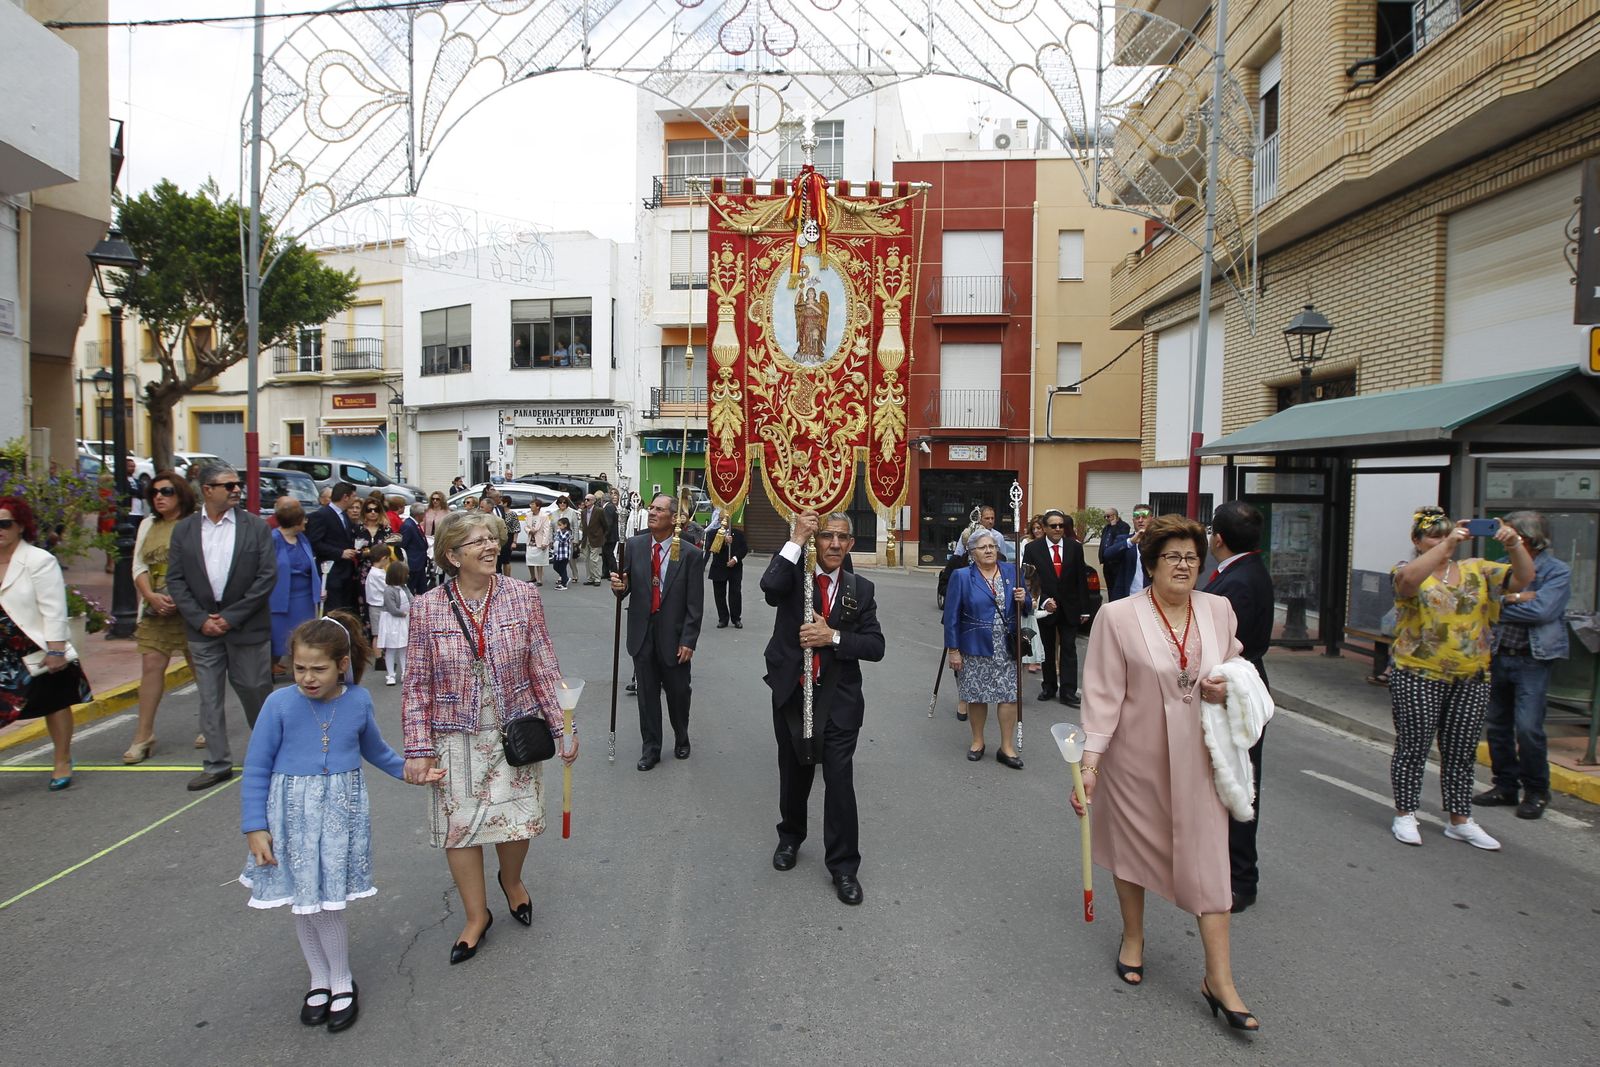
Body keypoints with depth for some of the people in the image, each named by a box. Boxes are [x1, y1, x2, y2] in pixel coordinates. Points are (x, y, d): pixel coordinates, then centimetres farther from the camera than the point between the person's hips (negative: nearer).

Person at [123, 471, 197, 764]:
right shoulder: (148, 525, 12)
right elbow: (139, 566, 9)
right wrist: (151, 596, -7)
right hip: (156, 609, 4)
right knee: (151, 666, 1)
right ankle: (143, 736, 6)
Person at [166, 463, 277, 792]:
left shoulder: (256, 526, -3)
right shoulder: (184, 529, 5)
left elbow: (267, 576, -7)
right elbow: (175, 579, 3)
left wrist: (232, 616, -11)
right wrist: (200, 619, -8)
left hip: (246, 626, -2)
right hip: (203, 628, 2)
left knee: (255, 691, 6)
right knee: (209, 698, 7)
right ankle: (217, 764, 18)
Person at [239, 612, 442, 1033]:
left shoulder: (358, 701, -6)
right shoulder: (280, 704, -12)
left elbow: (375, 750, 15)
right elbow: (256, 769, -4)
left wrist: (409, 771, 13)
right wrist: (255, 827, -5)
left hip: (342, 810, 0)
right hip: (294, 813, 0)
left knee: (326, 903, -1)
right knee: (303, 903, 11)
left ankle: (342, 983, 22)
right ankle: (319, 980, 34)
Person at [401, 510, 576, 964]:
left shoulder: (524, 596, -7)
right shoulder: (426, 608, -8)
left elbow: (544, 668, -4)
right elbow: (417, 684, -4)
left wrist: (562, 726, -4)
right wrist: (418, 748, -6)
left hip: (514, 731, 0)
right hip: (457, 737, 0)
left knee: (517, 816, 10)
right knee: (459, 824, 8)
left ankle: (511, 880, 45)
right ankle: (476, 915, 33)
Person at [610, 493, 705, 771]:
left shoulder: (690, 554, -9)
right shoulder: (634, 546, 0)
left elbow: (695, 603, -8)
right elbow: (626, 587, 1)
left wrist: (688, 641, -11)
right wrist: (619, 586, -22)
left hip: (674, 635, -2)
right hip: (642, 633, 2)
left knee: (678, 692, 12)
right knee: (647, 693, 12)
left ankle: (681, 738, 38)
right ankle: (651, 747, 28)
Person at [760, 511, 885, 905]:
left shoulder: (861, 589, 2)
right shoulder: (794, 574, -3)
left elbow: (875, 646, -5)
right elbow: (769, 586, -28)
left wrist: (833, 636, -19)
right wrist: (796, 539, -24)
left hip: (839, 698, 0)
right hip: (791, 693, 1)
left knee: (839, 778, -4)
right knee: (794, 773, 18)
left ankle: (844, 866, 14)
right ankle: (790, 837, 44)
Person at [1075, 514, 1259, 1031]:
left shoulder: (1219, 610, 0)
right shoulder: (1118, 616, -13)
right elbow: (1103, 693, -12)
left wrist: (1228, 687, -9)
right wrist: (1089, 762, -16)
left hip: (1198, 757, 3)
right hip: (1137, 757, -2)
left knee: (1208, 856, 2)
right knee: (1132, 845, 16)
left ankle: (1219, 977, 15)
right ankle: (1133, 938, 40)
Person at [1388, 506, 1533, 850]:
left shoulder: (1476, 570, 10)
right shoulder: (1409, 569, -4)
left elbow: (1523, 579, -1)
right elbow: (1408, 579, -27)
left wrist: (1514, 543, -17)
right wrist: (1448, 544, -31)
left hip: (1471, 679, 5)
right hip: (1419, 677, -4)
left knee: (1462, 752, 12)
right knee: (1413, 747, 2)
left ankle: (1460, 821, 23)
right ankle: (1404, 816, 13)